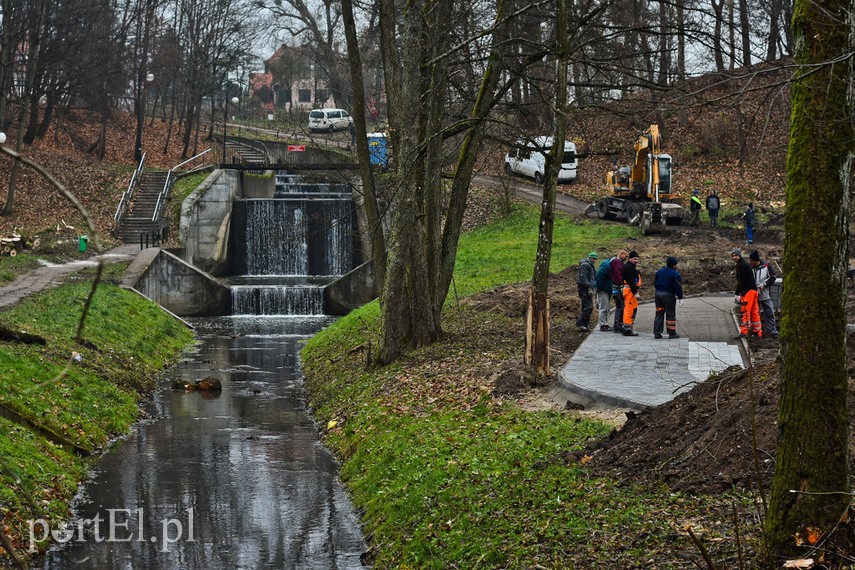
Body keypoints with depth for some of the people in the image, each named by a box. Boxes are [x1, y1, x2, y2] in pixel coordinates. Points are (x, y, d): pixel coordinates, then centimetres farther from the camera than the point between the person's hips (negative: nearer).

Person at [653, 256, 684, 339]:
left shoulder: (659, 272, 10)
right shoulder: (675, 274, -10)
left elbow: (655, 283, 16)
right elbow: (678, 287, -12)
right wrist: (680, 298, -7)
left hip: (658, 294, 6)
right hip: (668, 295, -6)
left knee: (659, 314, 9)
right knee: (670, 314, 2)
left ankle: (657, 333, 7)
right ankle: (672, 333, 4)